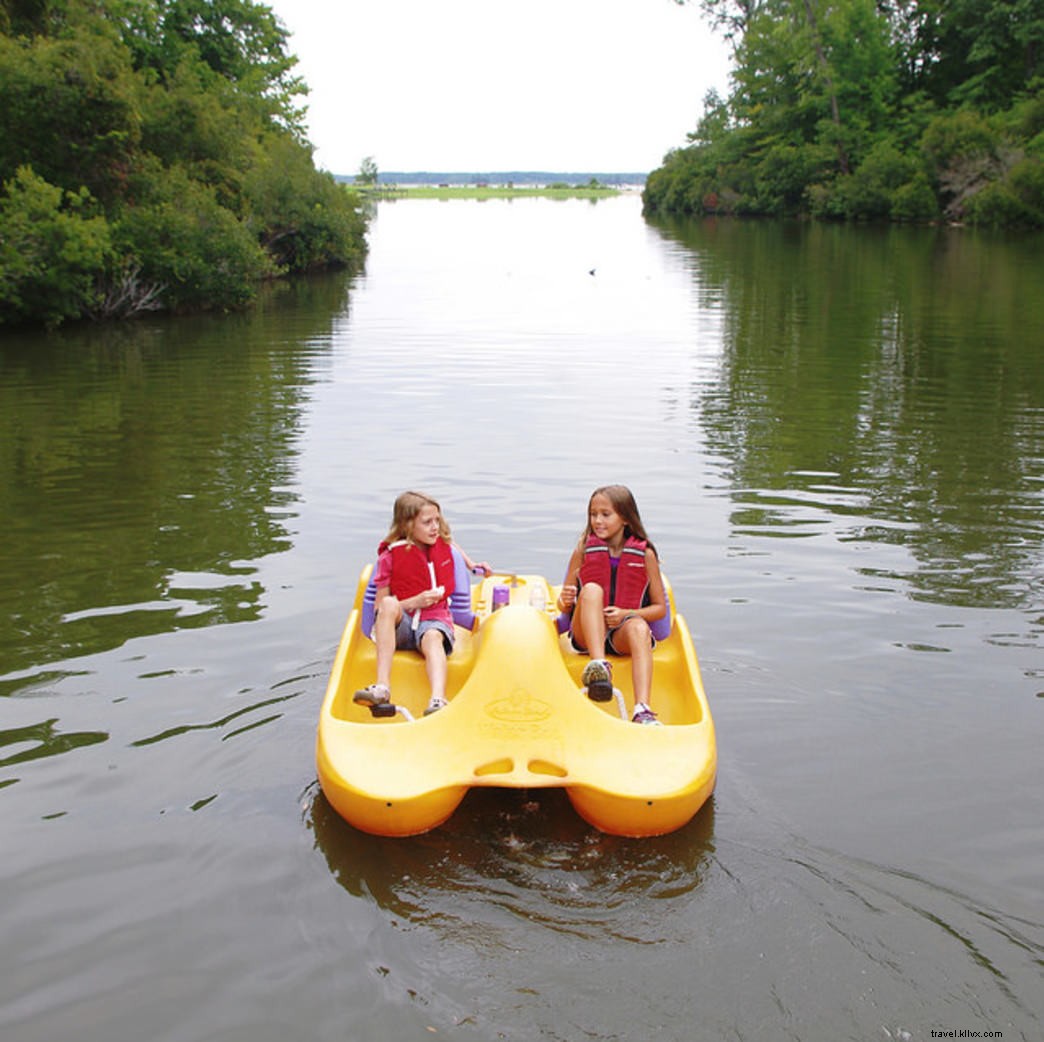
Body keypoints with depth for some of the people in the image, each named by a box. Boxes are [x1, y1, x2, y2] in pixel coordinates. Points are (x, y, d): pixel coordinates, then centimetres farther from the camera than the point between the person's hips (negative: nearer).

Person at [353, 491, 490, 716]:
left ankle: (438, 699, -62)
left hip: (435, 619, 2)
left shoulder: (442, 544, 8)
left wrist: (470, 564, 24)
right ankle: (382, 686, -43)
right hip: (400, 625, -1)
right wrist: (415, 602, -16)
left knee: (432, 638, -35)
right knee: (389, 604, -35)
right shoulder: (390, 557, -5)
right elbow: (379, 607, -5)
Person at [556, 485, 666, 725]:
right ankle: (600, 666, -47)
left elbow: (660, 608, 6)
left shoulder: (645, 554, 5)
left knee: (639, 627, -36)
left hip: (623, 633, -1)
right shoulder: (583, 551, 7)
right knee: (591, 589, -27)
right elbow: (563, 605, 10)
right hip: (587, 633, 1)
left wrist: (626, 614, -11)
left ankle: (642, 710, -52)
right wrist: (565, 601, -15)